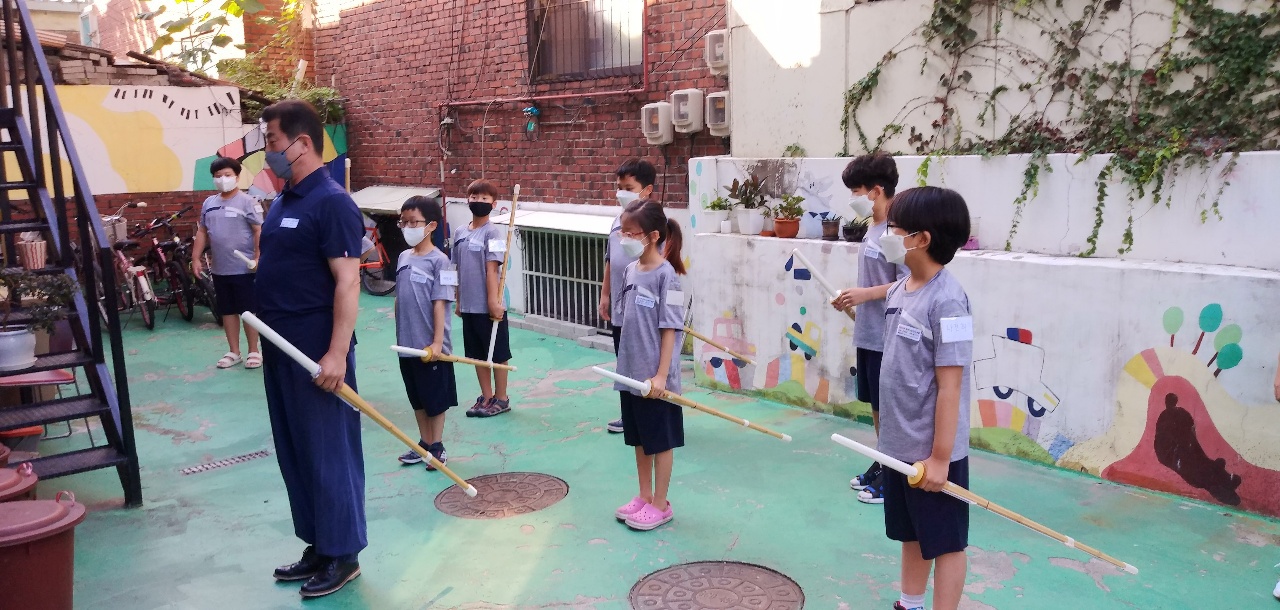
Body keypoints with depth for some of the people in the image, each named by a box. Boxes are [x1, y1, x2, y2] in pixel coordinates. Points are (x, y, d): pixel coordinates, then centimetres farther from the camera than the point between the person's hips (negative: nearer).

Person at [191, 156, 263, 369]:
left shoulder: (247, 202, -7)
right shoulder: (209, 203, 11)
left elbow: (259, 231, -10)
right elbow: (202, 232, 16)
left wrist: (258, 259, -17)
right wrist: (196, 258, 11)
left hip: (244, 269, -6)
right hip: (219, 270, 6)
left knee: (249, 311, 2)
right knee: (227, 311, 13)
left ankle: (254, 351, 12)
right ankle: (233, 352, 22)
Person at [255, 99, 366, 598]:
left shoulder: (331, 202, -15)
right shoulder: (282, 202, 12)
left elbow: (347, 281, -20)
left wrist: (337, 354, -24)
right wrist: (269, 338, 16)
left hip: (317, 353, -9)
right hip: (281, 349, 9)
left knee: (328, 451, 2)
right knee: (294, 451, 16)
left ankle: (342, 554, 16)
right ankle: (317, 547, 29)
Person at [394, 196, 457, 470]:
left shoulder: (439, 261, -13)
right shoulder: (403, 257, 6)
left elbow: (439, 304, -15)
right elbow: (400, 299, 13)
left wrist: (437, 342, -17)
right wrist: (400, 335, 14)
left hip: (430, 345, -6)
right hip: (407, 344, 6)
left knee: (436, 400, 7)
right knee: (417, 399, 17)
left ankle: (437, 447, 21)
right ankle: (424, 443, 30)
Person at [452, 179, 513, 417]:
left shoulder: (493, 232, -11)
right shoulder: (460, 232, 7)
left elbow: (492, 269, -17)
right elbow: (459, 270, 12)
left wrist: (493, 302, -19)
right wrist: (459, 301, 13)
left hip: (489, 307, -6)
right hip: (469, 306, 6)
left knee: (497, 354, 6)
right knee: (478, 354, 15)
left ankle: (501, 399, 19)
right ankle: (486, 397, 27)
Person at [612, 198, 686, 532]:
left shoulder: (666, 274, -15)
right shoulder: (630, 270, 5)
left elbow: (670, 328, -16)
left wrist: (661, 374, -18)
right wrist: (626, 362, 14)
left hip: (654, 377, -7)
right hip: (631, 373, 7)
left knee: (660, 441, 8)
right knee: (639, 439, 18)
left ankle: (660, 505, 21)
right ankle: (644, 497, 33)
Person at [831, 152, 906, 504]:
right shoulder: (873, 228, 10)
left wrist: (866, 293, -22)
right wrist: (854, 299, 7)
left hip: (887, 338, -9)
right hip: (868, 334, 9)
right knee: (875, 405, 19)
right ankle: (882, 465, 33)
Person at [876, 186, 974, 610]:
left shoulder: (946, 301, -21)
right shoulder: (899, 291, 4)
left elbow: (949, 386, -20)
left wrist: (940, 456, -19)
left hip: (933, 452, -8)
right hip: (899, 445, 8)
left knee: (944, 543, 9)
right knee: (911, 534, 23)